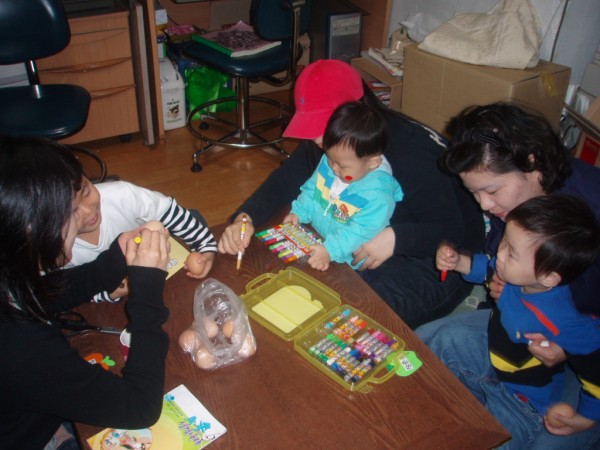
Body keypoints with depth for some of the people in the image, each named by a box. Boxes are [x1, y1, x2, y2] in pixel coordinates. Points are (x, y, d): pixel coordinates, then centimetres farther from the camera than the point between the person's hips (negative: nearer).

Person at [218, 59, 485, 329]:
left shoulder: (412, 152, -29)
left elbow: (452, 231, -24)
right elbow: (283, 182, -8)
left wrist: (395, 238, -40)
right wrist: (245, 219, -26)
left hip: (434, 258, -6)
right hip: (364, 243, 7)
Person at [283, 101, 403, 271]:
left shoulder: (377, 193, -28)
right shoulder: (328, 161, -5)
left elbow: (361, 231, -29)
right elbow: (312, 188, 11)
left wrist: (330, 250, -35)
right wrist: (299, 212, 0)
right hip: (313, 235, 7)